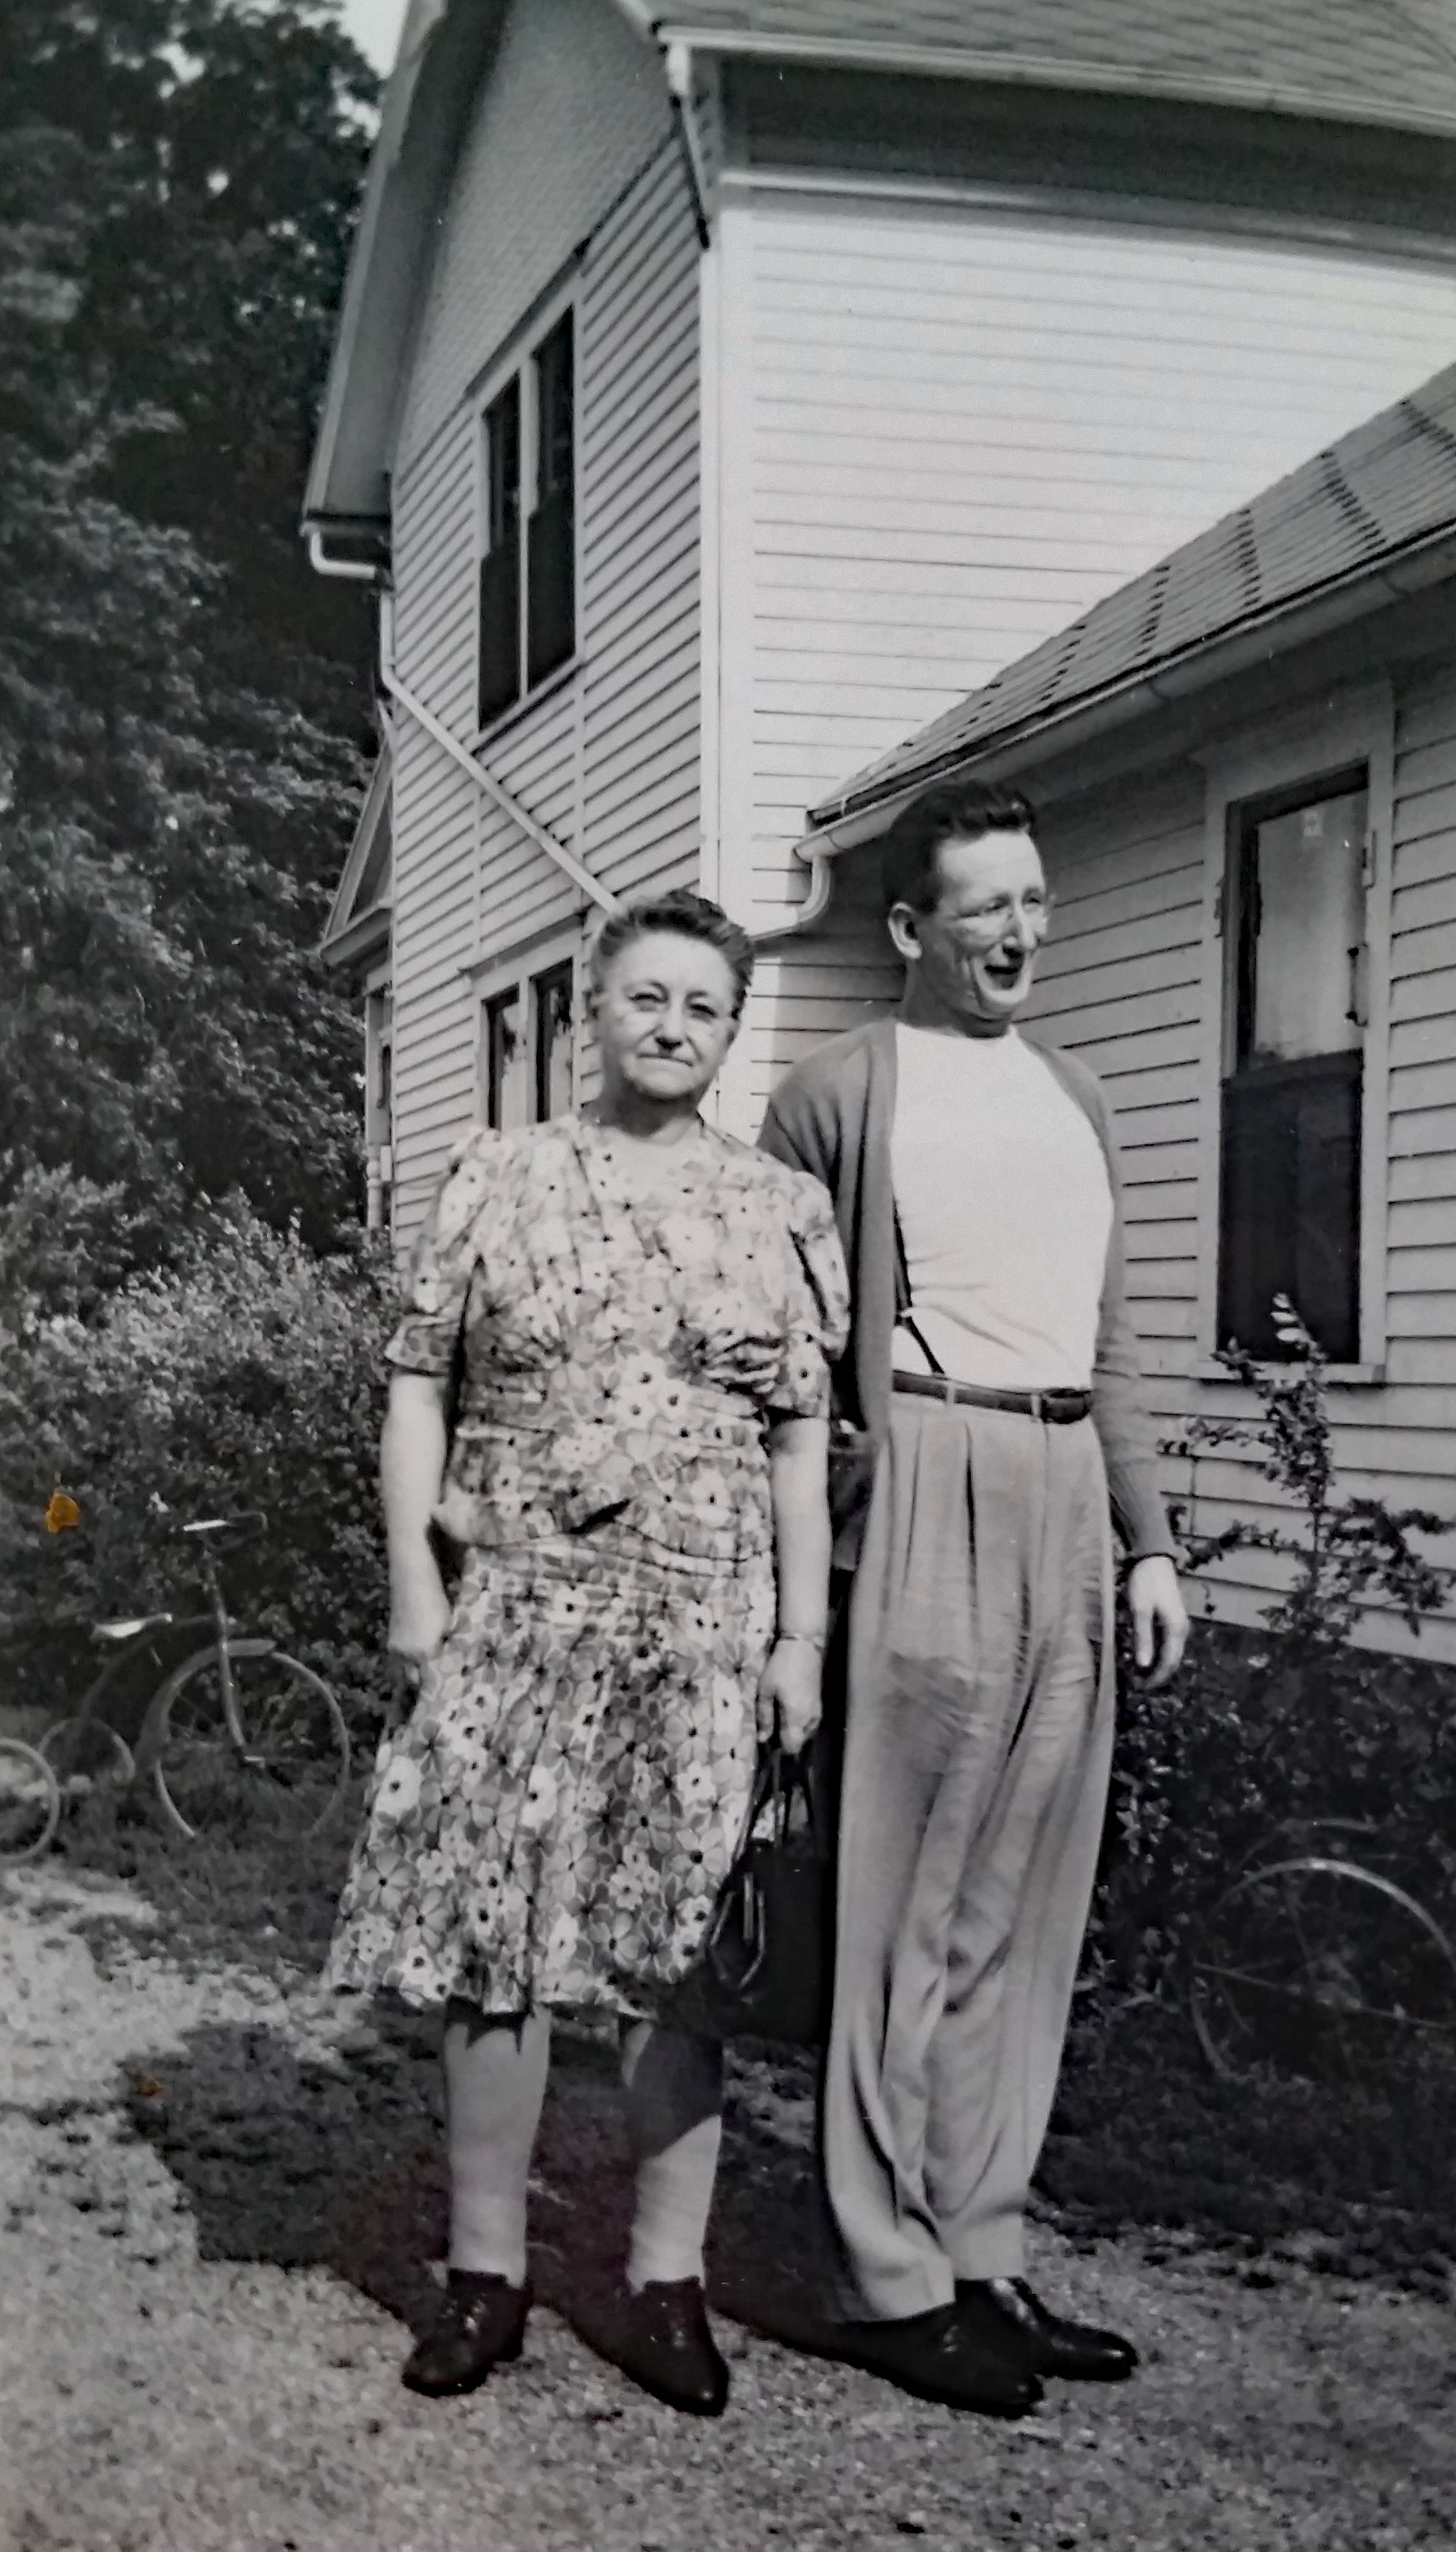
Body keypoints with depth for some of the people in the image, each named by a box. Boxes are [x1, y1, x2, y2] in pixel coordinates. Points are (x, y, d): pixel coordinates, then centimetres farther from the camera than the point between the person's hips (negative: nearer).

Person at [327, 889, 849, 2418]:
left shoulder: (781, 1210, 7)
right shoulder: (496, 1178, 7)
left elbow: (802, 1441, 5)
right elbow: (418, 1381, 6)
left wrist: (803, 1633, 0)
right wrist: (412, 1579, -2)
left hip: (706, 1618, 0)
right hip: (514, 1604, 0)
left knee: (679, 1942, 4)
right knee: (493, 1932, 3)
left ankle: (667, 2279, 16)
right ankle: (485, 2269, 16)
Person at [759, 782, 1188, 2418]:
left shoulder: (1073, 1098, 20)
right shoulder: (843, 1092, 0)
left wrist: (1149, 1541, 15)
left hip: (1067, 1493, 7)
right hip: (932, 1476, -7)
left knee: (1025, 1912, 10)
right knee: (908, 1912, -2)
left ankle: (982, 2258, 20)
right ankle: (893, 2282, 7)